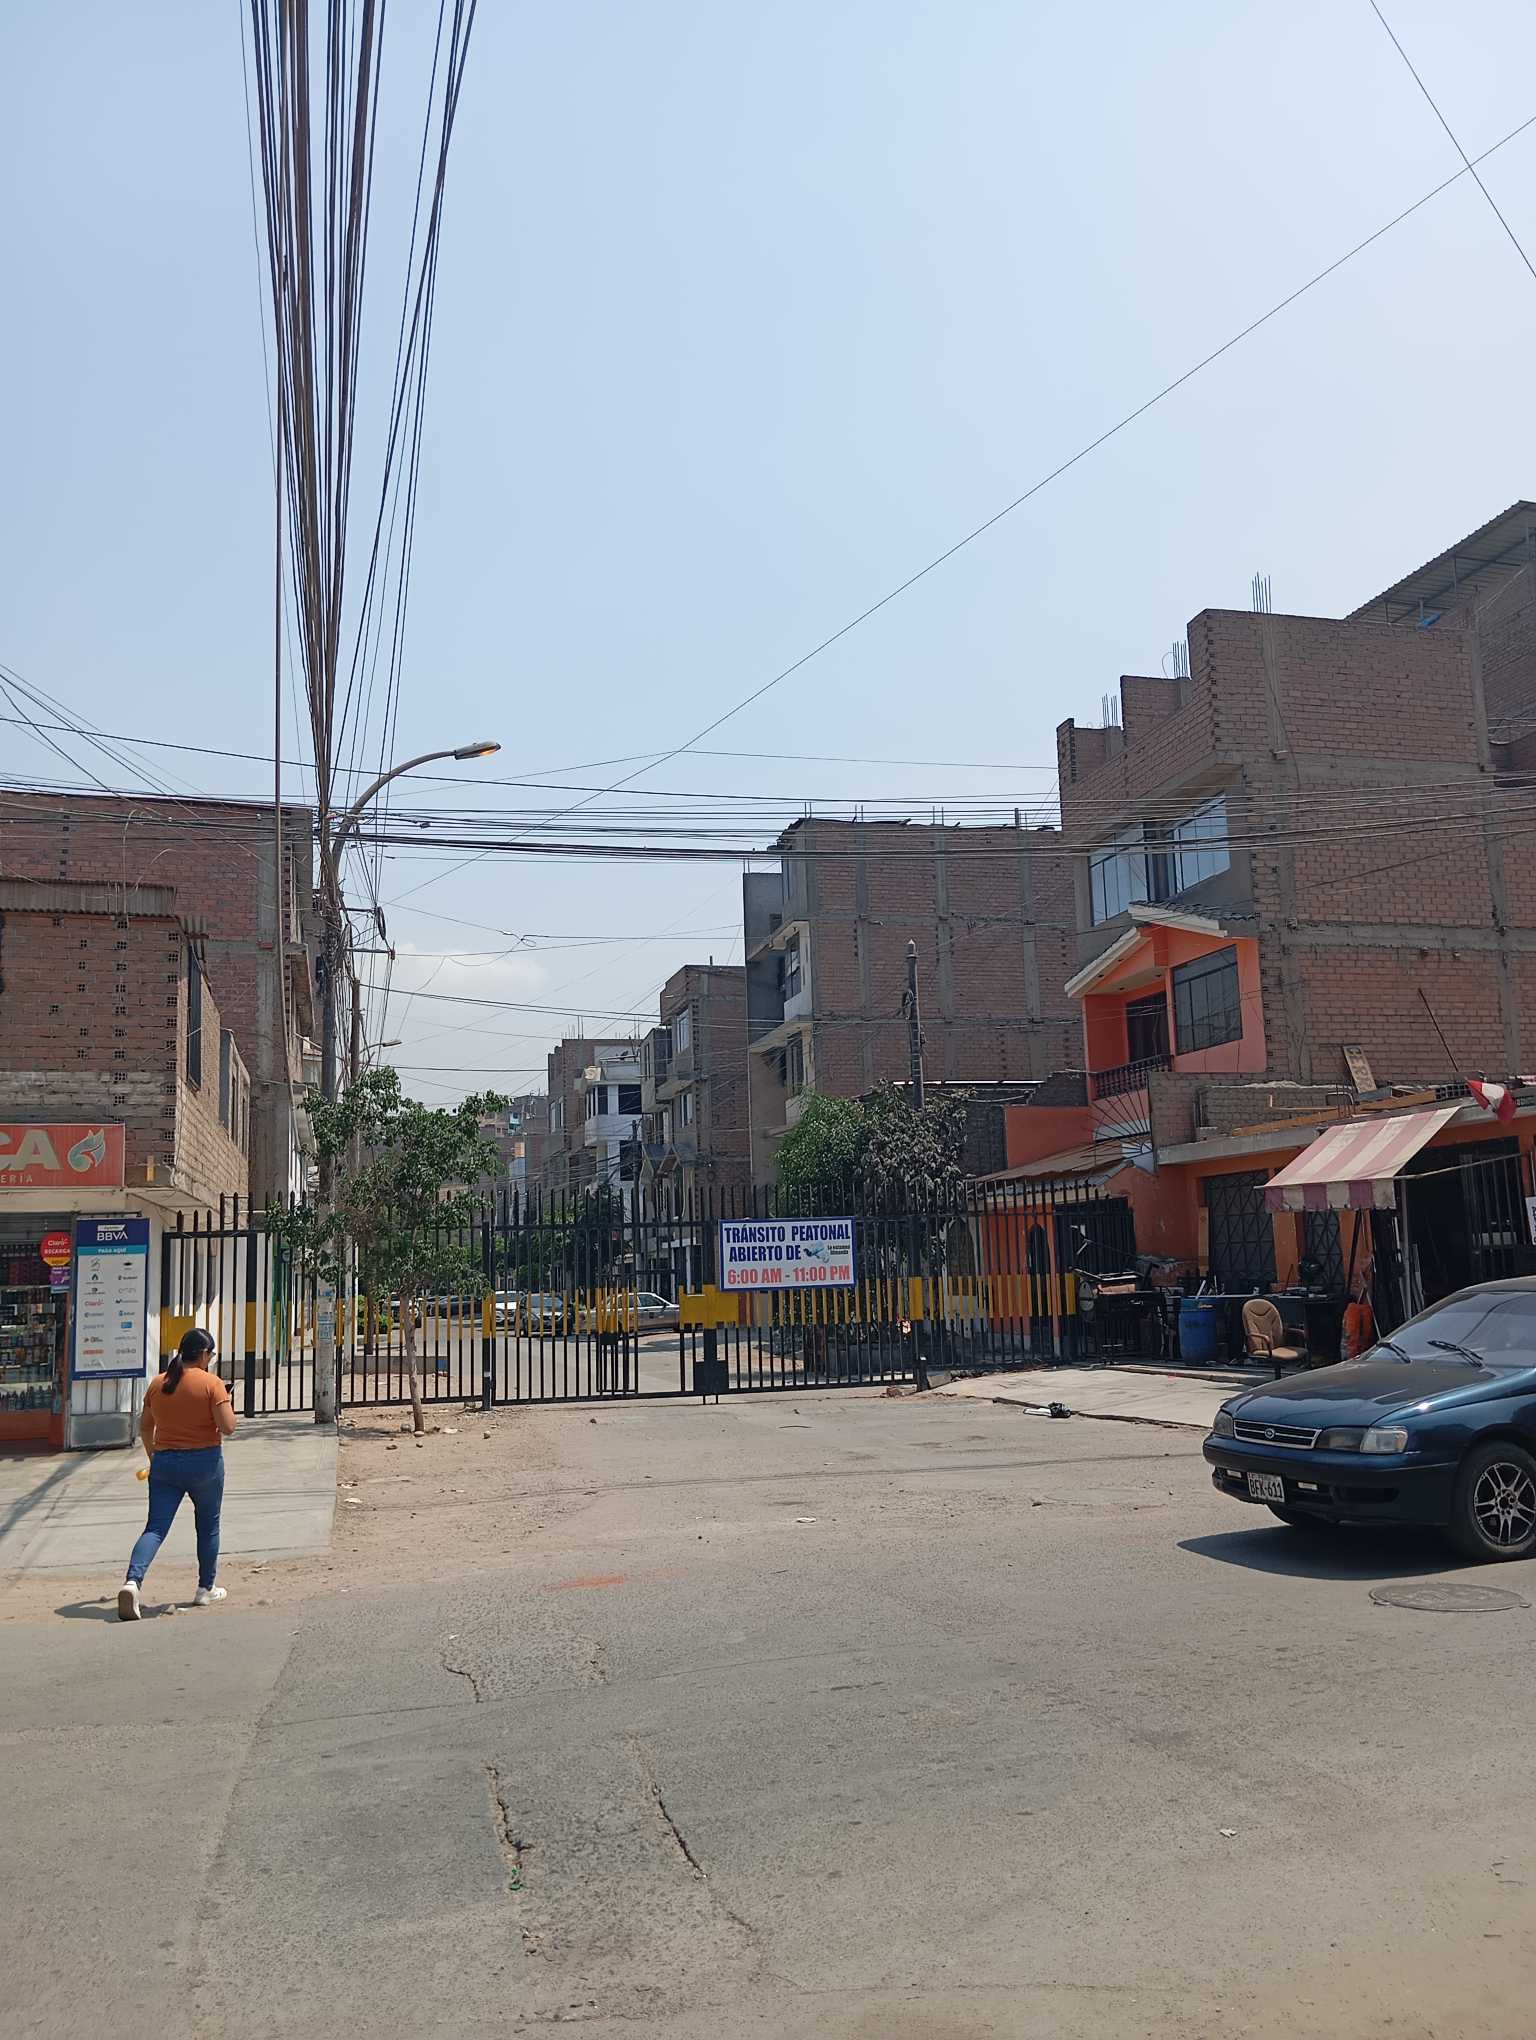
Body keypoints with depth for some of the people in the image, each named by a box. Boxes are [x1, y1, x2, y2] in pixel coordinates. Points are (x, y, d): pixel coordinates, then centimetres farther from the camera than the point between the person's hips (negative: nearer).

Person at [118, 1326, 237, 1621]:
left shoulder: (157, 1383, 4)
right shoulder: (211, 1383, -12)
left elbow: (145, 1427, 12)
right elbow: (228, 1427, -16)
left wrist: (154, 1456, 27)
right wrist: (226, 1403, 3)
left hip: (164, 1463, 3)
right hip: (204, 1463, -3)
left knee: (155, 1528, 1)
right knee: (208, 1527, 15)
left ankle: (132, 1581, -22)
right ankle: (205, 1590, 24)